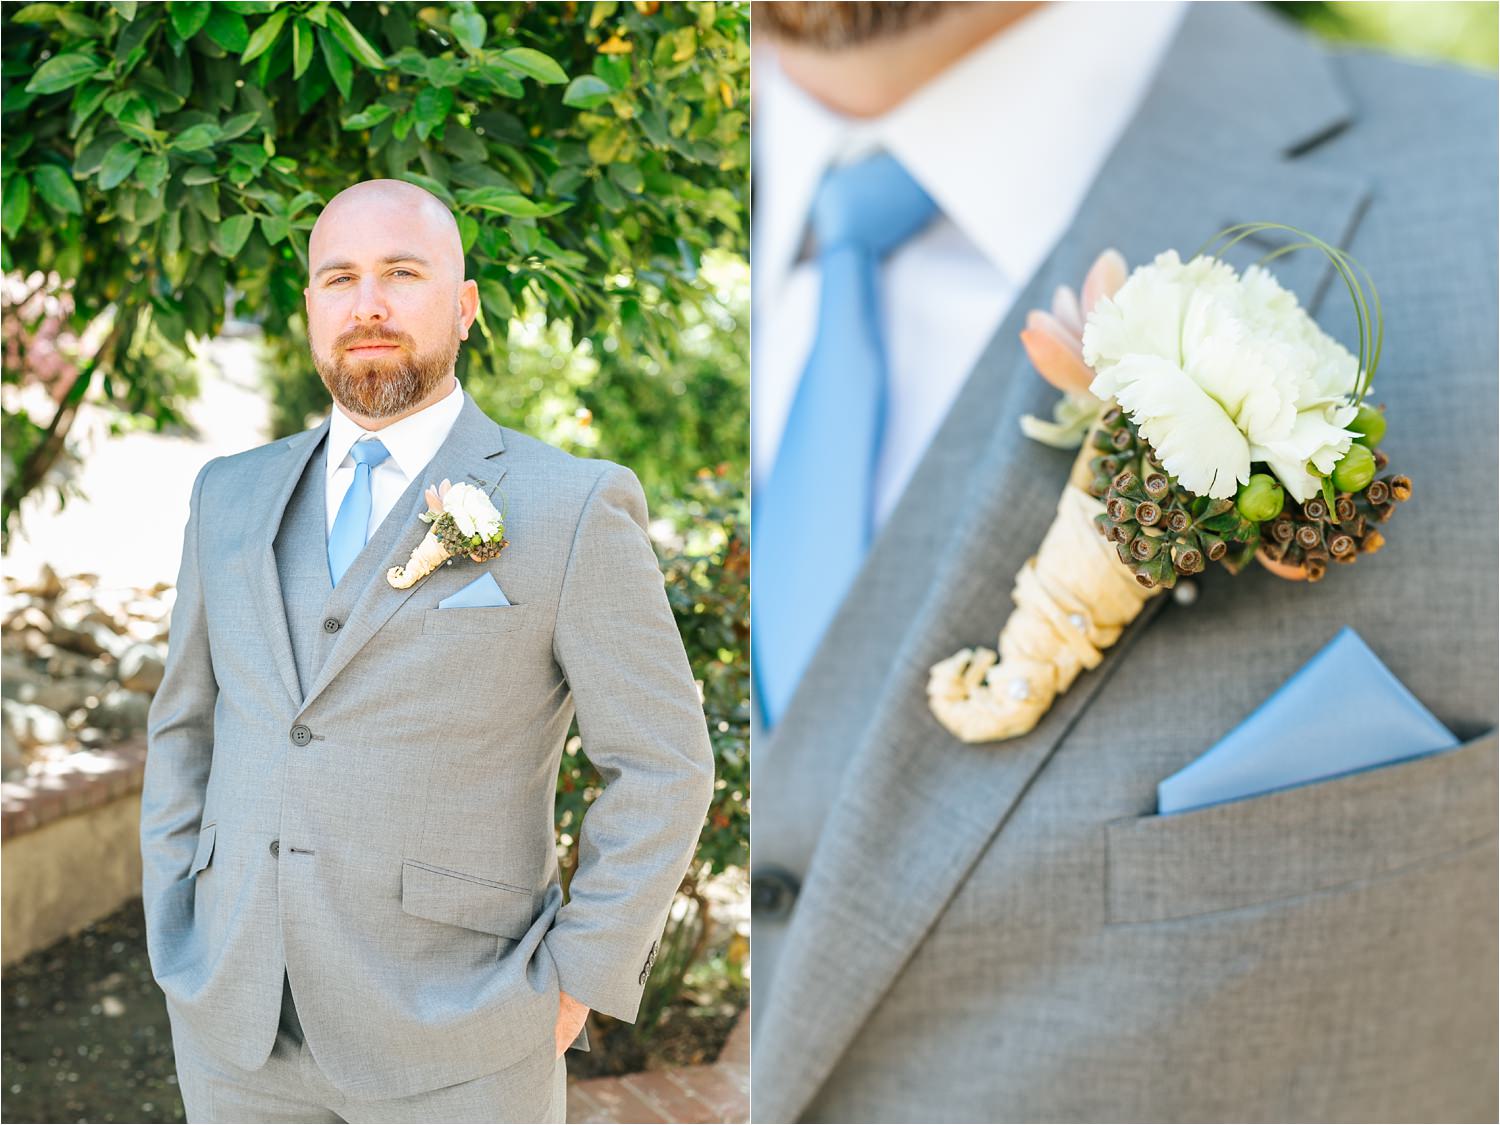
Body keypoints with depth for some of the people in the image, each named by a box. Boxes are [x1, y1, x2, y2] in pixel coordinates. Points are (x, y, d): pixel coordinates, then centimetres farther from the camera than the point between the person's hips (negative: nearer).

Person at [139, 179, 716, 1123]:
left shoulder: (569, 509, -8)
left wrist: (576, 987, -9)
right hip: (243, 1019, 5)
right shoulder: (237, 496, 7)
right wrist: (179, 948, 8)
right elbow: (190, 725, 15)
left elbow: (662, 768, -6)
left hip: (456, 1025, -4)